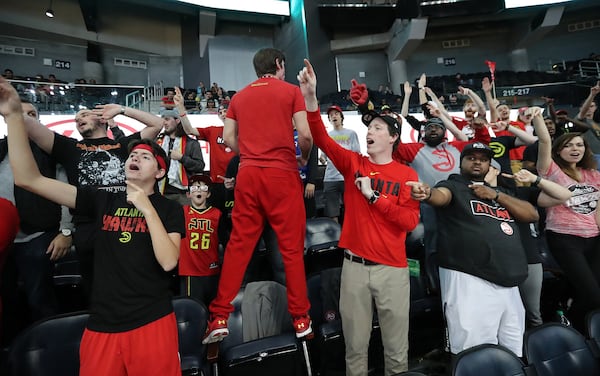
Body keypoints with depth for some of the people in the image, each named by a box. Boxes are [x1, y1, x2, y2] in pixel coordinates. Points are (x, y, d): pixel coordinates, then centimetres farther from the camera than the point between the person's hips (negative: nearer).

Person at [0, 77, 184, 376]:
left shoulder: (169, 209, -1)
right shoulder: (103, 201, 6)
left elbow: (168, 261, -16)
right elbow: (28, 179, 0)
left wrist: (147, 209, -16)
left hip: (152, 324, -3)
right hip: (101, 326, 3)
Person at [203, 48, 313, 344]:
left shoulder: (240, 96, 16)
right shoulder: (291, 91, 5)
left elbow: (228, 137, 11)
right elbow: (305, 134, -4)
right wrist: (305, 158, 14)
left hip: (247, 174, 4)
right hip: (282, 174, -3)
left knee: (238, 244, 7)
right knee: (292, 246, 3)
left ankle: (219, 318, 9)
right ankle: (300, 319, 11)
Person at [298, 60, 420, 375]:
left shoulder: (406, 175, 1)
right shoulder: (354, 164, 4)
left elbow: (410, 221, -8)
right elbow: (321, 139, -10)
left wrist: (373, 196, -14)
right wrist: (310, 98, -23)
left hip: (392, 268, 0)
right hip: (354, 265, 1)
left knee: (396, 348, 13)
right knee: (355, 345, 12)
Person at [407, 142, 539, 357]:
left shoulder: (500, 192, 24)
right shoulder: (453, 186, 4)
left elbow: (532, 215, 14)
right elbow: (441, 195, -20)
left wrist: (497, 195, 1)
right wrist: (427, 193, -44)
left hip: (509, 284, 7)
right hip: (469, 281, -7)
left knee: (514, 356, 16)